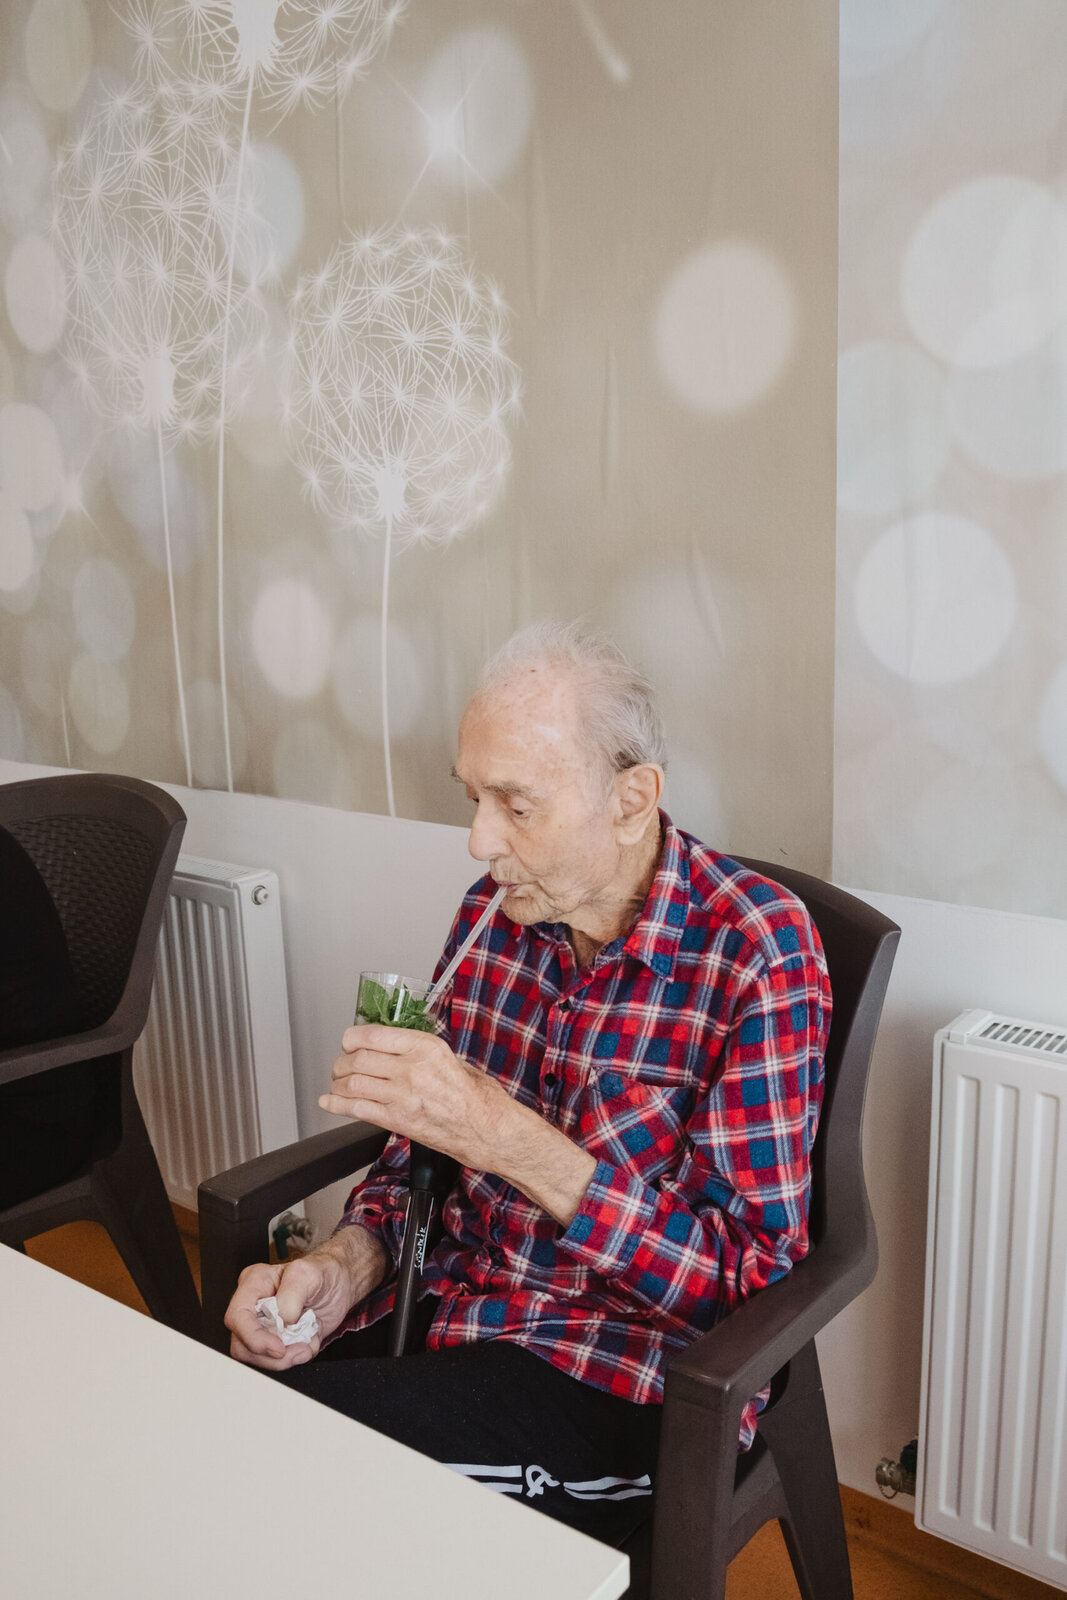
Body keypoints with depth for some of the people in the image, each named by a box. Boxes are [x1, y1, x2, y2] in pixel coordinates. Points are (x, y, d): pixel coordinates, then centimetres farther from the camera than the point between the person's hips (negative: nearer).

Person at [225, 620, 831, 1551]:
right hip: (445, 1304, 6)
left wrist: (506, 1135, -27)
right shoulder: (494, 912, 1)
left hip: (620, 1377, -5)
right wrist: (345, 1268, -10)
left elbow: (753, 1280, -19)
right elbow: (421, 1151, 10)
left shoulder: (758, 951, -18)